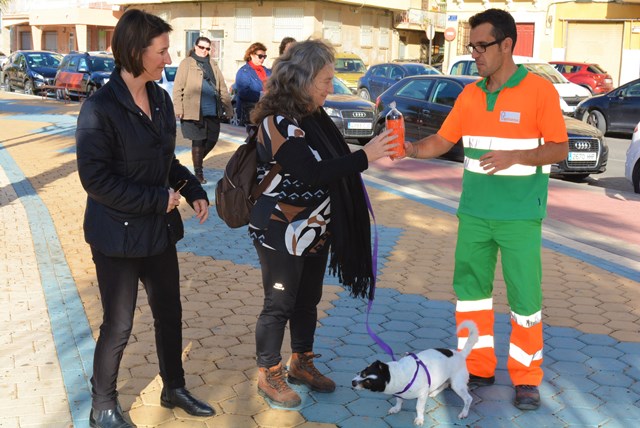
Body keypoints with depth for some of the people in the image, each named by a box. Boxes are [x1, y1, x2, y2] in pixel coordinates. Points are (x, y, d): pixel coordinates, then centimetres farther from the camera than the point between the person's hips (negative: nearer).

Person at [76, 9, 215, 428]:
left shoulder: (161, 99, 4)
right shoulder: (100, 109, -18)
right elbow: (95, 178, -21)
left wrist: (194, 189, -3)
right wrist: (158, 199, -20)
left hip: (159, 230, 7)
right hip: (118, 235, -7)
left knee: (170, 313, 17)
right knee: (118, 326, 7)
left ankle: (174, 388, 38)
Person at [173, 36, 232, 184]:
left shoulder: (213, 64, 16)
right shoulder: (187, 63, 1)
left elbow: (222, 87, 15)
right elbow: (178, 87, -4)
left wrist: (228, 108, 9)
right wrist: (178, 108, -12)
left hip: (213, 111, 5)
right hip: (194, 110, -5)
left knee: (212, 140, 7)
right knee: (198, 141, 2)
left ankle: (198, 160, 33)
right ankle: (198, 172, 15)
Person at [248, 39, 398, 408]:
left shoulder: (313, 115, 5)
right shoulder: (278, 121, -21)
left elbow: (330, 161, 10)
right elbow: (310, 173, -29)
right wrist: (365, 157, -28)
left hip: (315, 229, 9)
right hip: (282, 232, -8)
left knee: (309, 299, 19)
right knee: (280, 304, 5)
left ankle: (302, 363, 37)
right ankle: (269, 375, 23)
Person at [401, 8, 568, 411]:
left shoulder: (540, 90, -8)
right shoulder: (469, 94, 7)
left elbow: (560, 148, -8)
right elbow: (442, 141, 9)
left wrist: (515, 157, -23)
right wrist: (412, 148, -10)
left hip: (520, 217, -5)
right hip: (474, 212, 5)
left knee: (525, 295, 3)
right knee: (470, 288, 10)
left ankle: (527, 378, 18)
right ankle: (479, 366, 25)